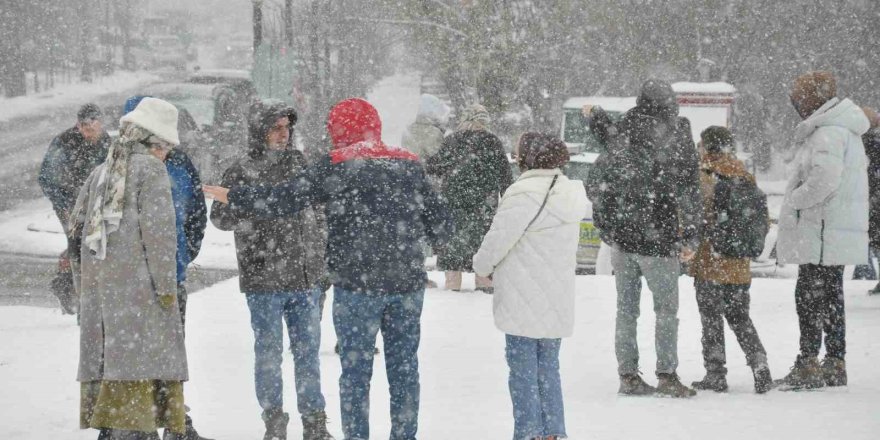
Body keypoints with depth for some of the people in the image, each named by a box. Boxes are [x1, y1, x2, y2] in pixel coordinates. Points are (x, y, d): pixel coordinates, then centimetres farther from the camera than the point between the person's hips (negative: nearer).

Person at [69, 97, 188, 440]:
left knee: (105, 357, 9)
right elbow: (158, 230, -11)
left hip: (97, 282, 7)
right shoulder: (150, 169, -3)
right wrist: (166, 286, -9)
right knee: (138, 359, -11)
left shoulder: (101, 172, 18)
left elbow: (77, 227, 19)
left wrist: (82, 282, 24)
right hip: (137, 280, -7)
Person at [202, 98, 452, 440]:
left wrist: (231, 196, 8)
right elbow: (440, 223, 9)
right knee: (404, 367, 10)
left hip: (357, 284, -4)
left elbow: (281, 201, -5)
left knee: (355, 369, 4)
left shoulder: (335, 167, -5)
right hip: (408, 283, 4)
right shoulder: (409, 165, 7)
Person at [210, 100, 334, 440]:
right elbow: (219, 217, -8)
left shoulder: (299, 163, 10)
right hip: (264, 281, -4)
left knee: (308, 351, 8)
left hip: (306, 278, 4)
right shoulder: (242, 172, -4)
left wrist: (321, 262, 16)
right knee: (269, 352, 4)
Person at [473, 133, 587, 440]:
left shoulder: (524, 196, -18)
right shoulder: (569, 194, 7)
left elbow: (497, 240, -15)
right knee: (548, 367, 15)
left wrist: (483, 266, 6)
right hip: (557, 303, 7)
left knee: (523, 369, 1)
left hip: (523, 300, -7)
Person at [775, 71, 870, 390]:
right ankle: (835, 364, 19)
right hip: (838, 235, 10)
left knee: (809, 295, -7)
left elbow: (825, 178, -28)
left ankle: (808, 365, -7)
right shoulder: (844, 131, 18)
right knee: (831, 296, 14)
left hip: (821, 234, -10)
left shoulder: (828, 133, -16)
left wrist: (794, 200, -14)